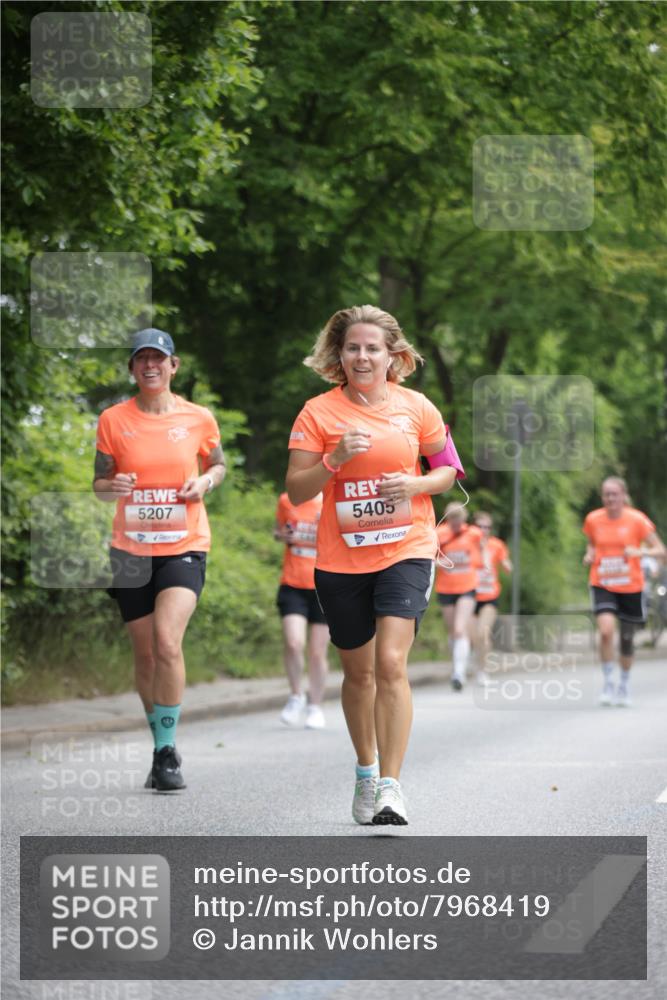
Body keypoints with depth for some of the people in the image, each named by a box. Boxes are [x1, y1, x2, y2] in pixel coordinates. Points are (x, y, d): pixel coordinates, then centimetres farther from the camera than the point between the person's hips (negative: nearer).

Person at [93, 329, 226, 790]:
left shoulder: (199, 418, 0)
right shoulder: (114, 420, 1)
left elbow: (218, 465, 16)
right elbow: (99, 483, 7)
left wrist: (205, 481, -6)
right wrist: (114, 487, -16)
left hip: (185, 546, -2)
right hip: (131, 549, 2)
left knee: (167, 642, -21)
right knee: (145, 653, 8)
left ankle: (167, 750, -12)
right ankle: (163, 747, 25)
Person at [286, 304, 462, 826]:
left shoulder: (416, 406, 2)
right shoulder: (318, 412, -1)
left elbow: (447, 470, 12)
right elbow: (296, 491, -3)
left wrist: (415, 484, -9)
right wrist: (335, 460, -19)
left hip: (405, 550, -1)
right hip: (341, 558, 1)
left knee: (391, 662, -16)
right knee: (358, 670, 12)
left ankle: (391, 785, -14)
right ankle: (366, 770, 33)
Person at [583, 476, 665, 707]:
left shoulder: (636, 519, -10)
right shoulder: (593, 519, -2)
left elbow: (660, 551, -9)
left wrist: (639, 552, -28)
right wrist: (589, 555, -4)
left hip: (631, 587, 0)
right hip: (602, 585, 0)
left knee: (627, 638, 10)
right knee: (606, 631, -23)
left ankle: (624, 685, 33)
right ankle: (607, 683, -8)